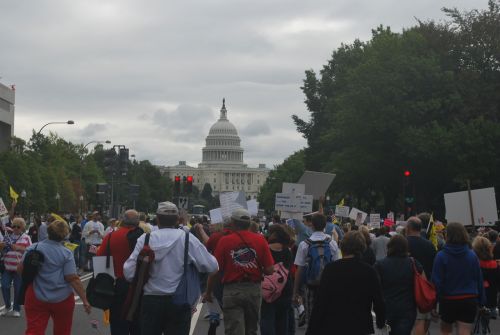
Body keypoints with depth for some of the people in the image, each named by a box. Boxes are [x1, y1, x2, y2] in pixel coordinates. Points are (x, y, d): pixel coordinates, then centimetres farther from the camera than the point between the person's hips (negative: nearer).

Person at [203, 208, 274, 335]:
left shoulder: (225, 241, -7)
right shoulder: (260, 240, -2)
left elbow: (215, 271, -6)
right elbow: (269, 270, -6)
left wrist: (208, 292, 6)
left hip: (232, 290, -3)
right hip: (254, 290, 3)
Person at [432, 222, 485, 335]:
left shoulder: (441, 256, -12)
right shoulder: (472, 255, -2)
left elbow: (437, 281, -11)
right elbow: (479, 279, 2)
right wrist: (481, 301, 8)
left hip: (448, 299, -1)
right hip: (469, 300, 1)